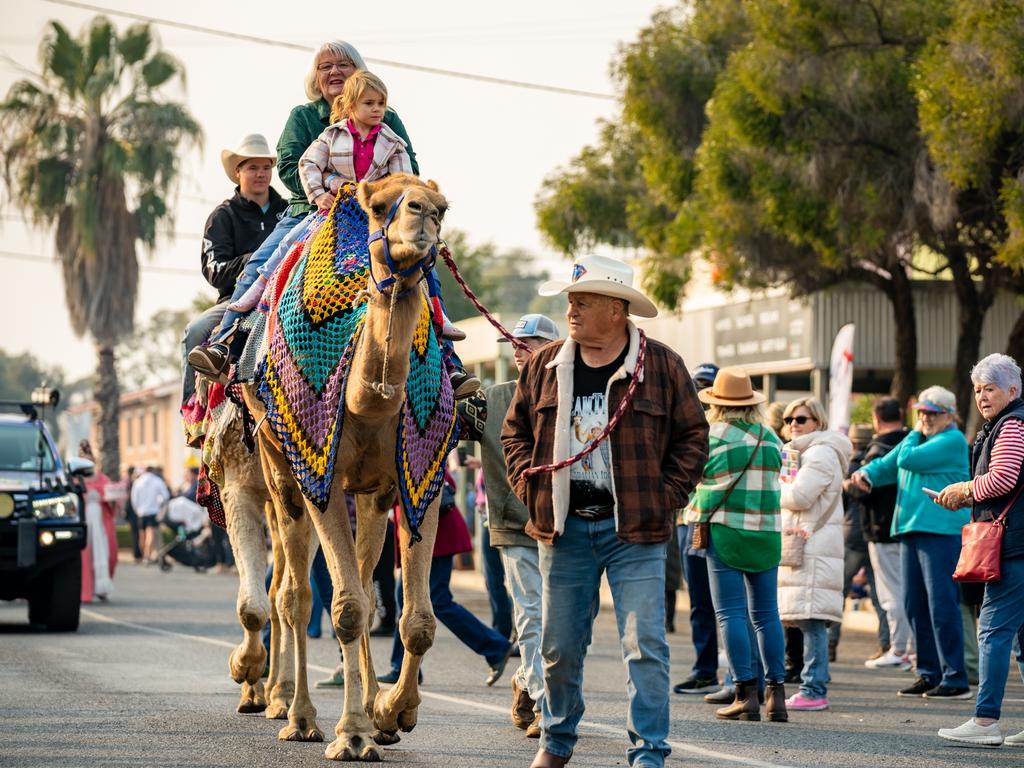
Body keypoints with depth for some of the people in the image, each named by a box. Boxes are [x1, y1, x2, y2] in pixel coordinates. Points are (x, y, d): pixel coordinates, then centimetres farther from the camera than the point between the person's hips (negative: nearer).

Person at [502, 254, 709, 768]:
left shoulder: (661, 367, -2)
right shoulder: (544, 367, 7)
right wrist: (530, 487, 4)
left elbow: (692, 436, 4)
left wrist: (665, 497, -3)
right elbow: (515, 431, 17)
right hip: (564, 527, 3)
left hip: (635, 531, -3)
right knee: (560, 646, 9)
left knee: (644, 645, -8)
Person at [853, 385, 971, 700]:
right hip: (912, 530, 9)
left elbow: (907, 459, -14)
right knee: (914, 605, 8)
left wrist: (915, 434, 5)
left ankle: (956, 679, -10)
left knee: (942, 605, -11)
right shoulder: (918, 439, 22)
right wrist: (866, 473, 2)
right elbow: (887, 465, 24)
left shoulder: (952, 440, -7)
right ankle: (930, 674, 15)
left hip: (941, 531, -9)